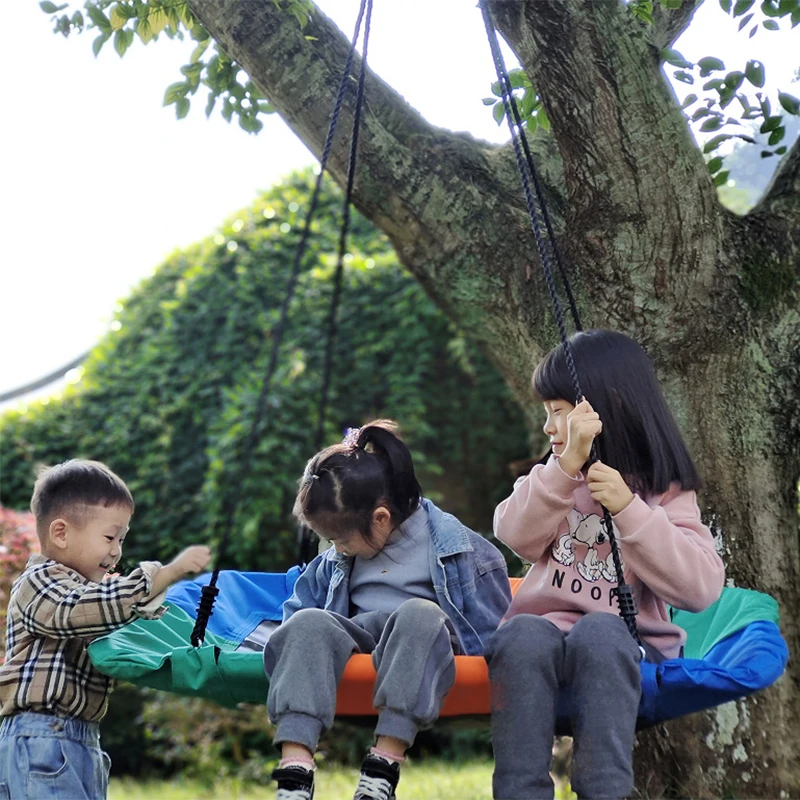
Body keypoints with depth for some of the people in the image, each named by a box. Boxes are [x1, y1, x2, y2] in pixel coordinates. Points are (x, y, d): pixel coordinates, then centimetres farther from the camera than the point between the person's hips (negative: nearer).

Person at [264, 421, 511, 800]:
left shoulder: (454, 545, 1)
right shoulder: (336, 560, 16)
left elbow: (491, 631, 3)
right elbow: (300, 606, 24)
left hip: (425, 648, -4)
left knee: (417, 613, -36)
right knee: (308, 622, -27)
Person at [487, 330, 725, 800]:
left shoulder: (665, 490, 4)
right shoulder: (556, 478, 15)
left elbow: (702, 588, -11)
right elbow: (516, 536, -5)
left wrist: (629, 508, -18)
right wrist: (567, 466, -17)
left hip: (625, 648, -2)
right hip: (543, 639, 2)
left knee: (599, 630, -36)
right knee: (524, 633, -32)